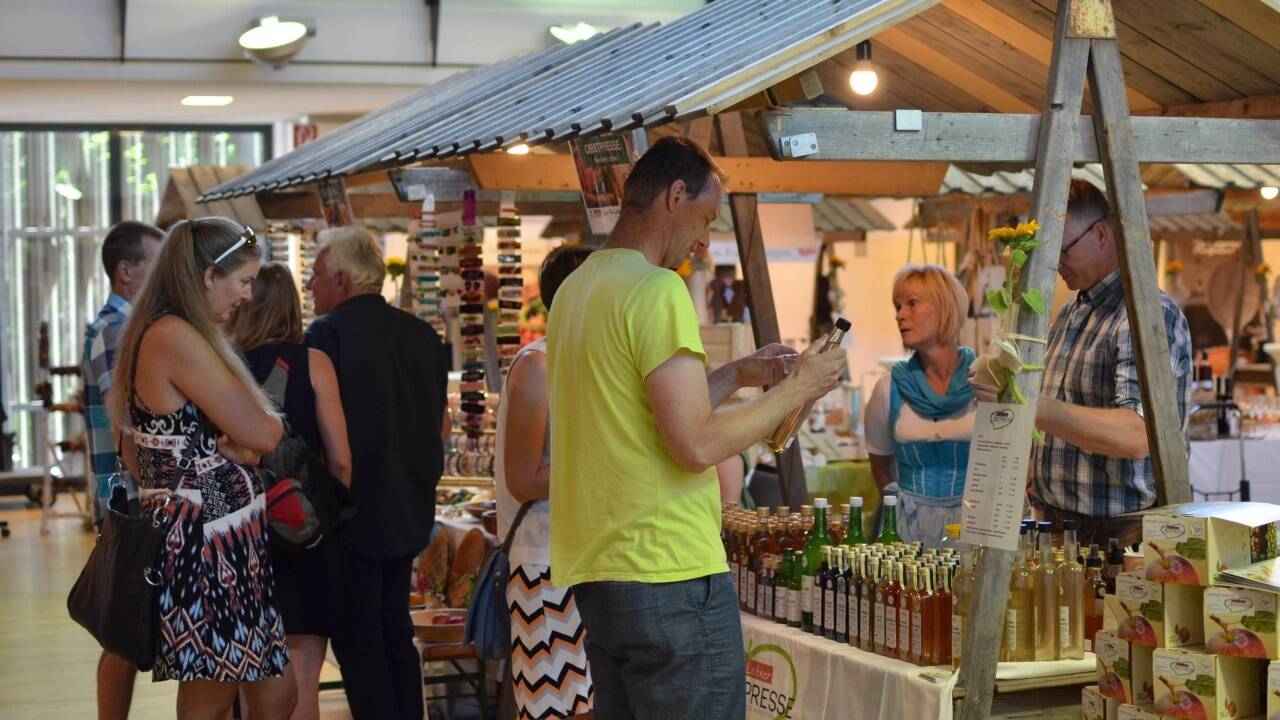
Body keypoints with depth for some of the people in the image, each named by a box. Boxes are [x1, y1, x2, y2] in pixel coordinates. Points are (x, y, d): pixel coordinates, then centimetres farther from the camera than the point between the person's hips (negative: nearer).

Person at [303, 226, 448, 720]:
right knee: (396, 633, 16)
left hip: (352, 512, -7)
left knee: (358, 642, 0)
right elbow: (441, 424, 14)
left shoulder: (327, 335, -13)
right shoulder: (422, 335, 7)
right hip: (410, 512, 7)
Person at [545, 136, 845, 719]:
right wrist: (796, 390, -6)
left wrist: (733, 376, 21)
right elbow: (697, 444, -18)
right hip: (669, 574, -9)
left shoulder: (575, 289, 13)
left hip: (595, 573, 9)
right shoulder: (658, 289, -14)